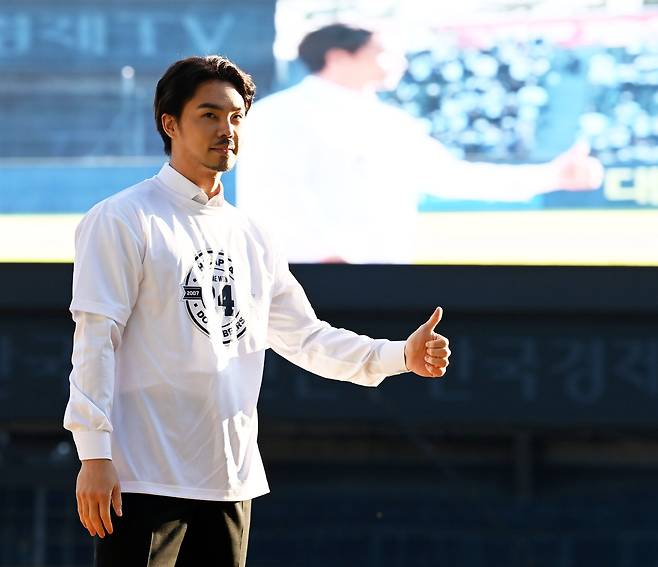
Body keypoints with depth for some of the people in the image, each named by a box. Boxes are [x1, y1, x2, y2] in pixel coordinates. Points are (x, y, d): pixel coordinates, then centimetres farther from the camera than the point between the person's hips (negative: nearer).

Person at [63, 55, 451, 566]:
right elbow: (95, 339, -9)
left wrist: (401, 356, 6)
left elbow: (306, 338, 20)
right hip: (145, 479, -7)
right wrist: (94, 454, -17)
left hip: (231, 481, 7)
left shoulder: (251, 238, 17)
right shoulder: (122, 220, -4)